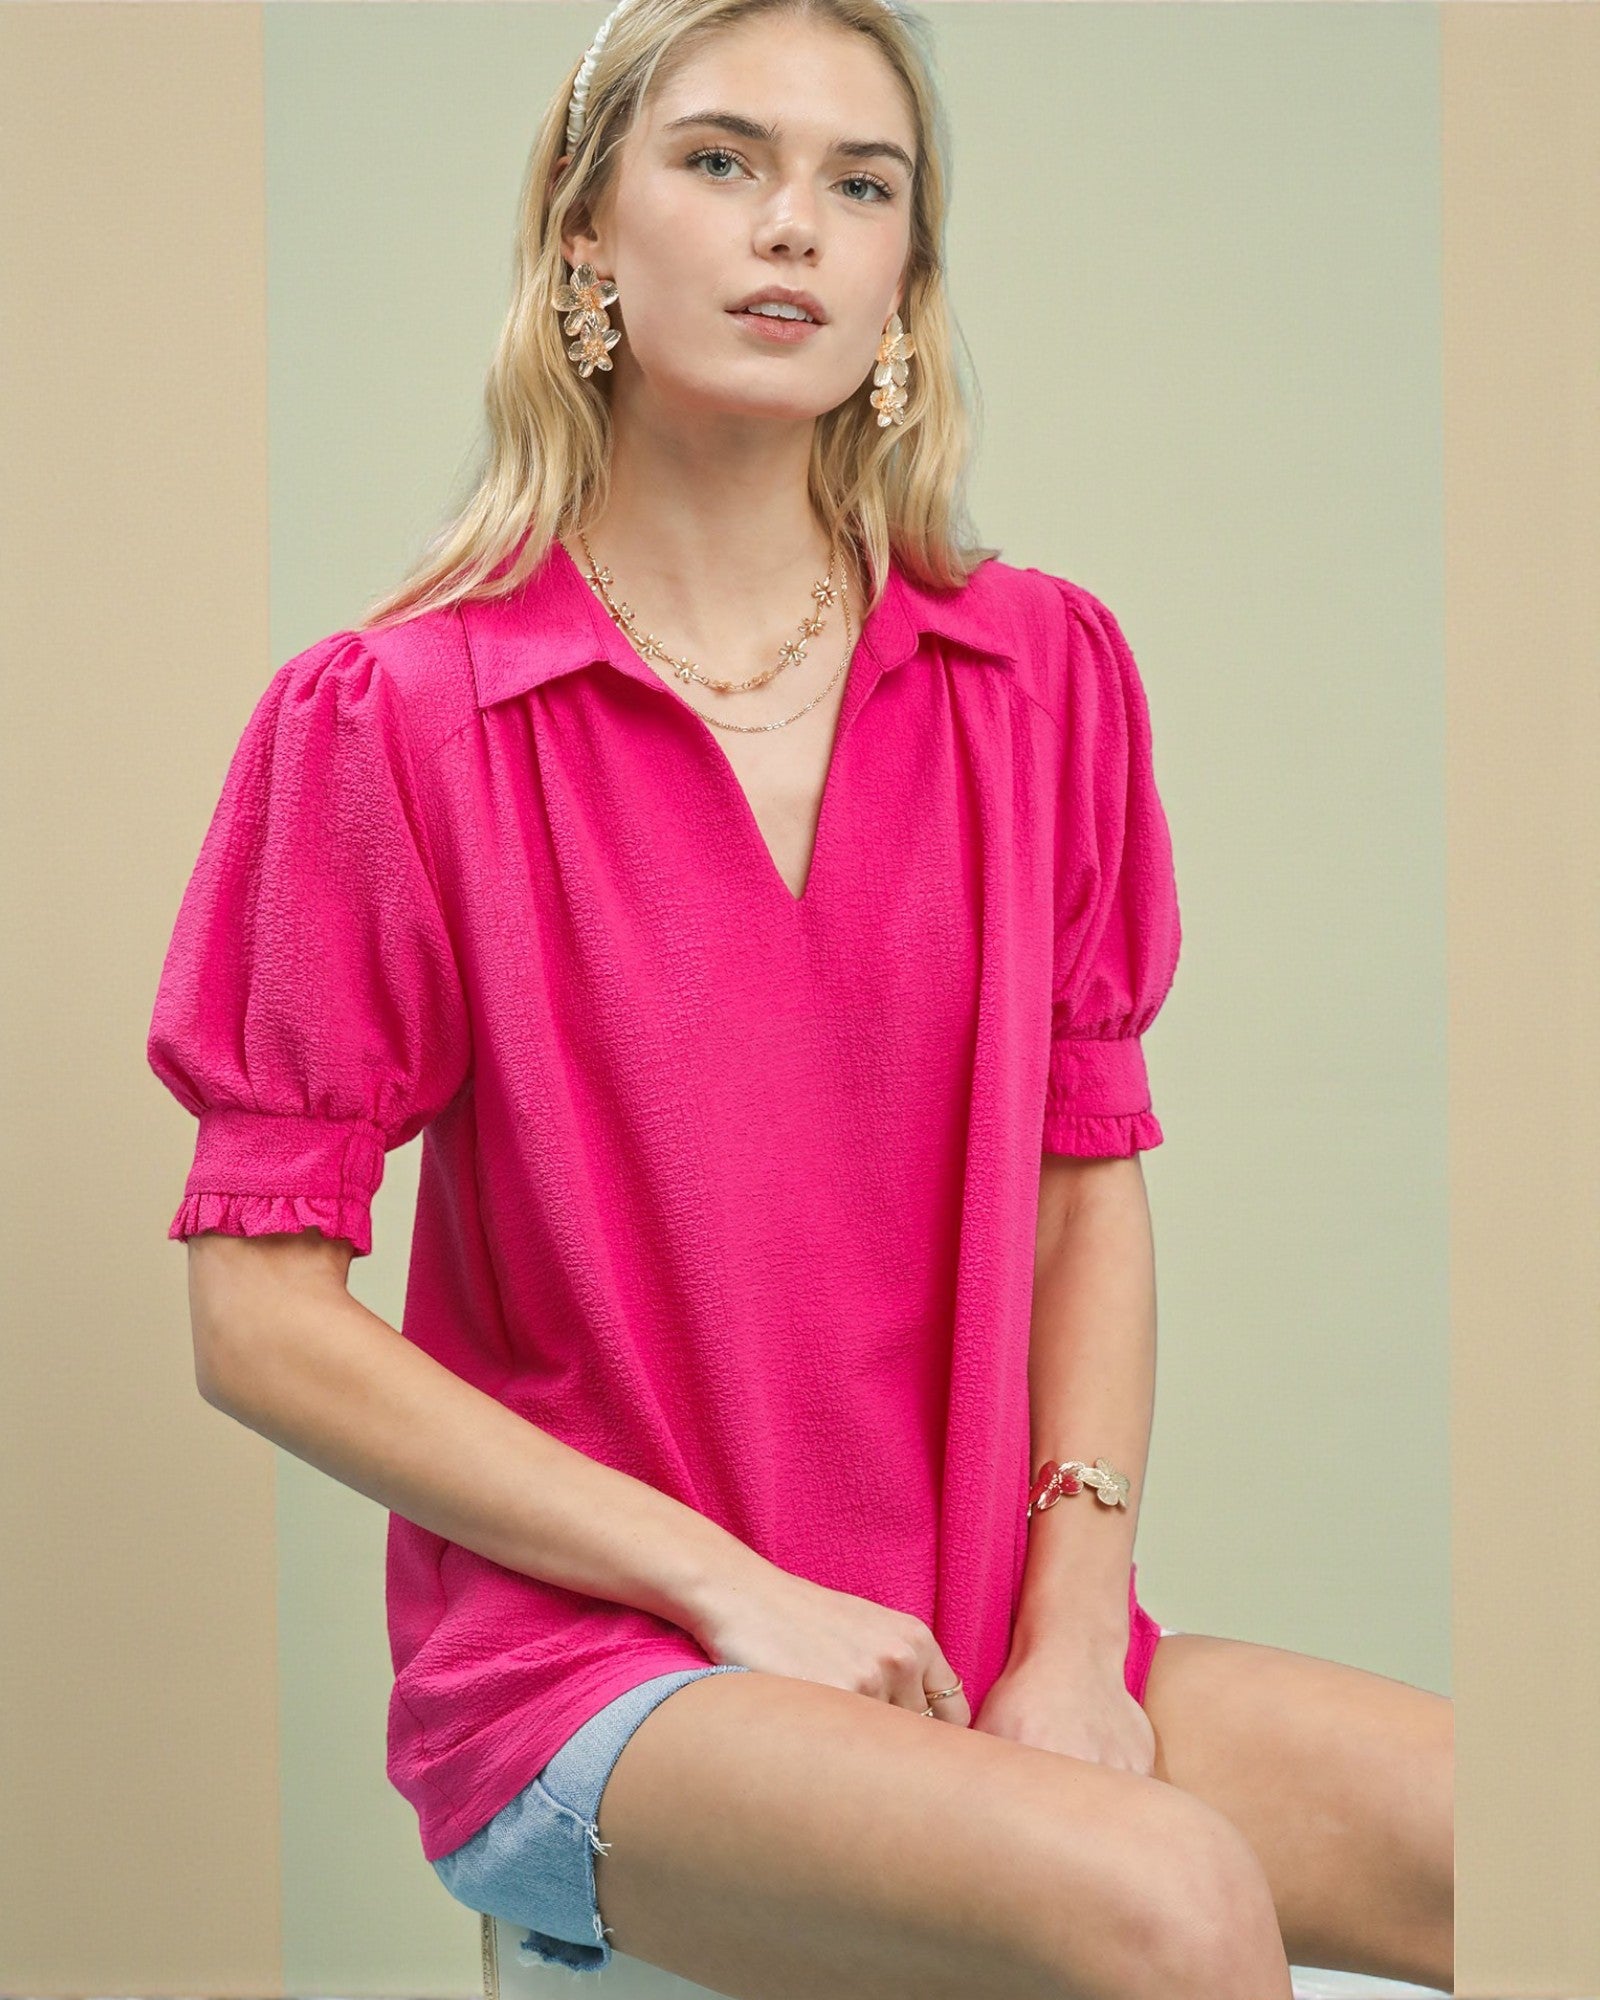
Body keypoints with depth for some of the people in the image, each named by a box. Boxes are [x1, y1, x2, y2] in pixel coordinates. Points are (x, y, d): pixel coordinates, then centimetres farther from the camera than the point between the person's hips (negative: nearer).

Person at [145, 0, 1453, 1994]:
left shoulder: (1044, 673, 6)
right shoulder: (386, 720, -5)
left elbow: (1091, 1183, 8)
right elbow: (260, 1315, -6)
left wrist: (1072, 1640, -5)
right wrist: (732, 1586, -12)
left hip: (988, 1651, 4)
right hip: (579, 1653, -4)